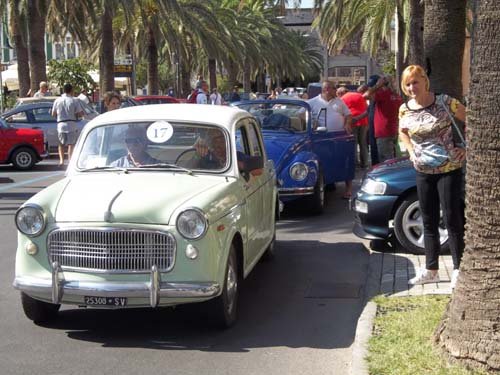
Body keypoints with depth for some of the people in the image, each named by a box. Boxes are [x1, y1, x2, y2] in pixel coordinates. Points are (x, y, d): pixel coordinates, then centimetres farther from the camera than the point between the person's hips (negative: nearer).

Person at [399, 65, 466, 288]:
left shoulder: (445, 102, -11)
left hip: (449, 169, -4)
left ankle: (458, 269, 11)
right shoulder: (405, 110, 1)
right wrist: (411, 151, 8)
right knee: (429, 222, 12)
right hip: (423, 171, 5)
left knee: (452, 220, -1)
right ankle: (430, 270, 22)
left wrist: (465, 148, -9)